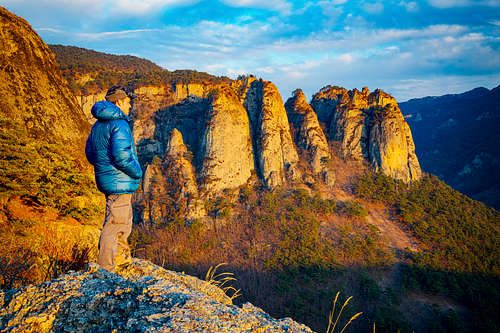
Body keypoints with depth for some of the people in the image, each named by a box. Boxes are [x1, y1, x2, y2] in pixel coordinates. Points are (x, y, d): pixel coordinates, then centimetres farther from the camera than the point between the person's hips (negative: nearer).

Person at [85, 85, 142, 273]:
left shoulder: (97, 125, 13)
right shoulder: (120, 124, -17)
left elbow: (90, 153, 20)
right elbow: (122, 156, -26)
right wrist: (138, 173, -11)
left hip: (105, 179, 10)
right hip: (120, 182, -10)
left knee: (125, 218, 25)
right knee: (115, 223, -3)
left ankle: (121, 255, 39)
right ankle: (105, 269, 4)